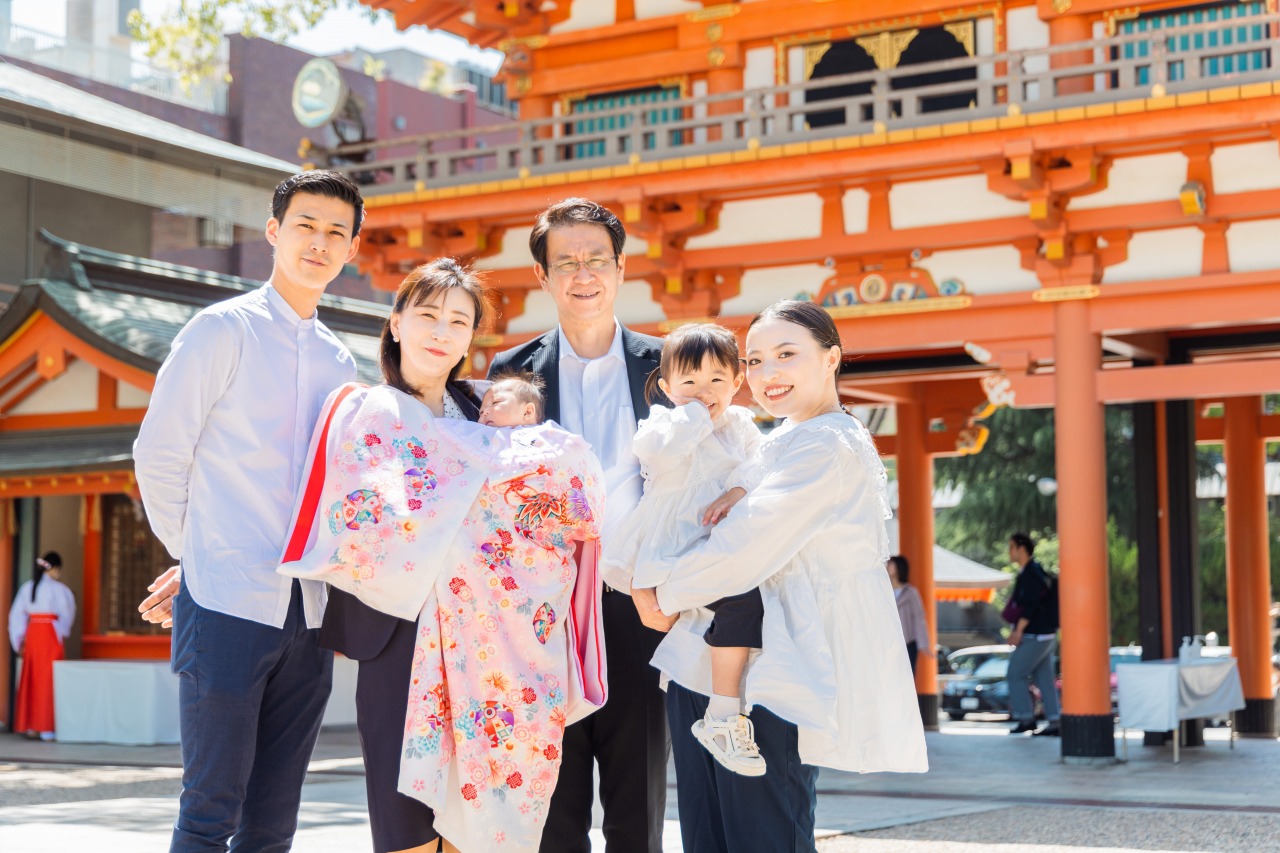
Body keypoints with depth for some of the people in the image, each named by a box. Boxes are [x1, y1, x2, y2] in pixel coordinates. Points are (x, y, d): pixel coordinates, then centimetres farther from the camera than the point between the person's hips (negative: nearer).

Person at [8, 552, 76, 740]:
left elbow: (16, 615, 9)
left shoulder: (27, 587, 8)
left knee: (30, 678, 11)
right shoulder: (57, 588, -7)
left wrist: (19, 640, 14)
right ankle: (45, 728, -3)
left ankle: (29, 725, 15)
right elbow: (66, 614, -5)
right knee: (47, 679, -2)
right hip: (50, 635, -5)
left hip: (31, 633, 5)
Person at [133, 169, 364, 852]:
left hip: (307, 615, 5)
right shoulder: (225, 329, -1)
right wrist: (196, 551, 6)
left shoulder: (338, 362, 16)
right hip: (227, 607, -5)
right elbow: (158, 455, -2)